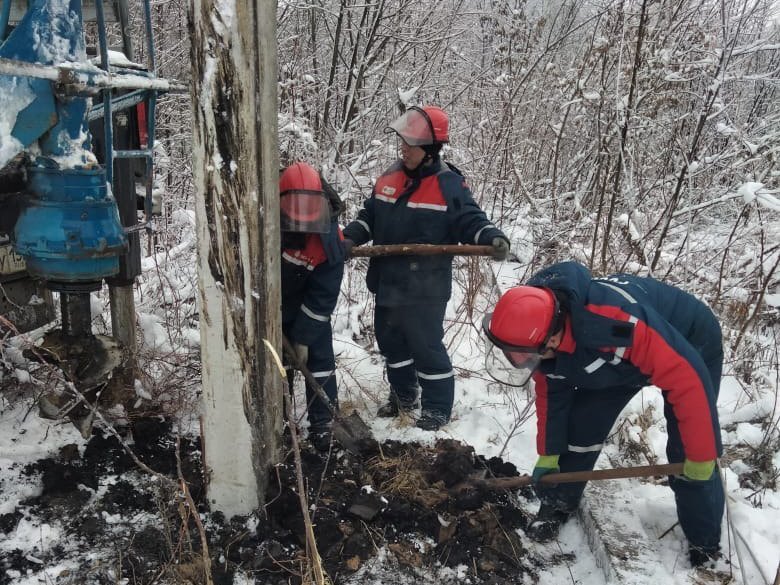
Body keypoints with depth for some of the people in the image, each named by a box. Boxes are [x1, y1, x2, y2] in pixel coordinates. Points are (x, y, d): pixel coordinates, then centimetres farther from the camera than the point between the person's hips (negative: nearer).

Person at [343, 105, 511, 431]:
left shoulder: (449, 185, -12)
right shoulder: (389, 178, 6)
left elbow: (471, 222, -13)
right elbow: (369, 217, 14)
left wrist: (493, 239, -32)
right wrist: (350, 238, -1)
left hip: (425, 288, -7)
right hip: (388, 282, 7)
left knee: (426, 347, 2)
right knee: (391, 342, 20)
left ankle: (437, 408, 21)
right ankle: (402, 396, 41)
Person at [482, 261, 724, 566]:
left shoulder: (619, 323, -47)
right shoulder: (536, 330, -22)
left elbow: (689, 380, -37)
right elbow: (551, 393, -5)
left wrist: (700, 457, -27)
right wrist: (547, 455, 5)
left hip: (692, 344, -5)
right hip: (617, 358, 5)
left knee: (689, 454, -9)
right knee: (580, 425, -4)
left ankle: (705, 545, 14)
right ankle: (558, 505, 18)